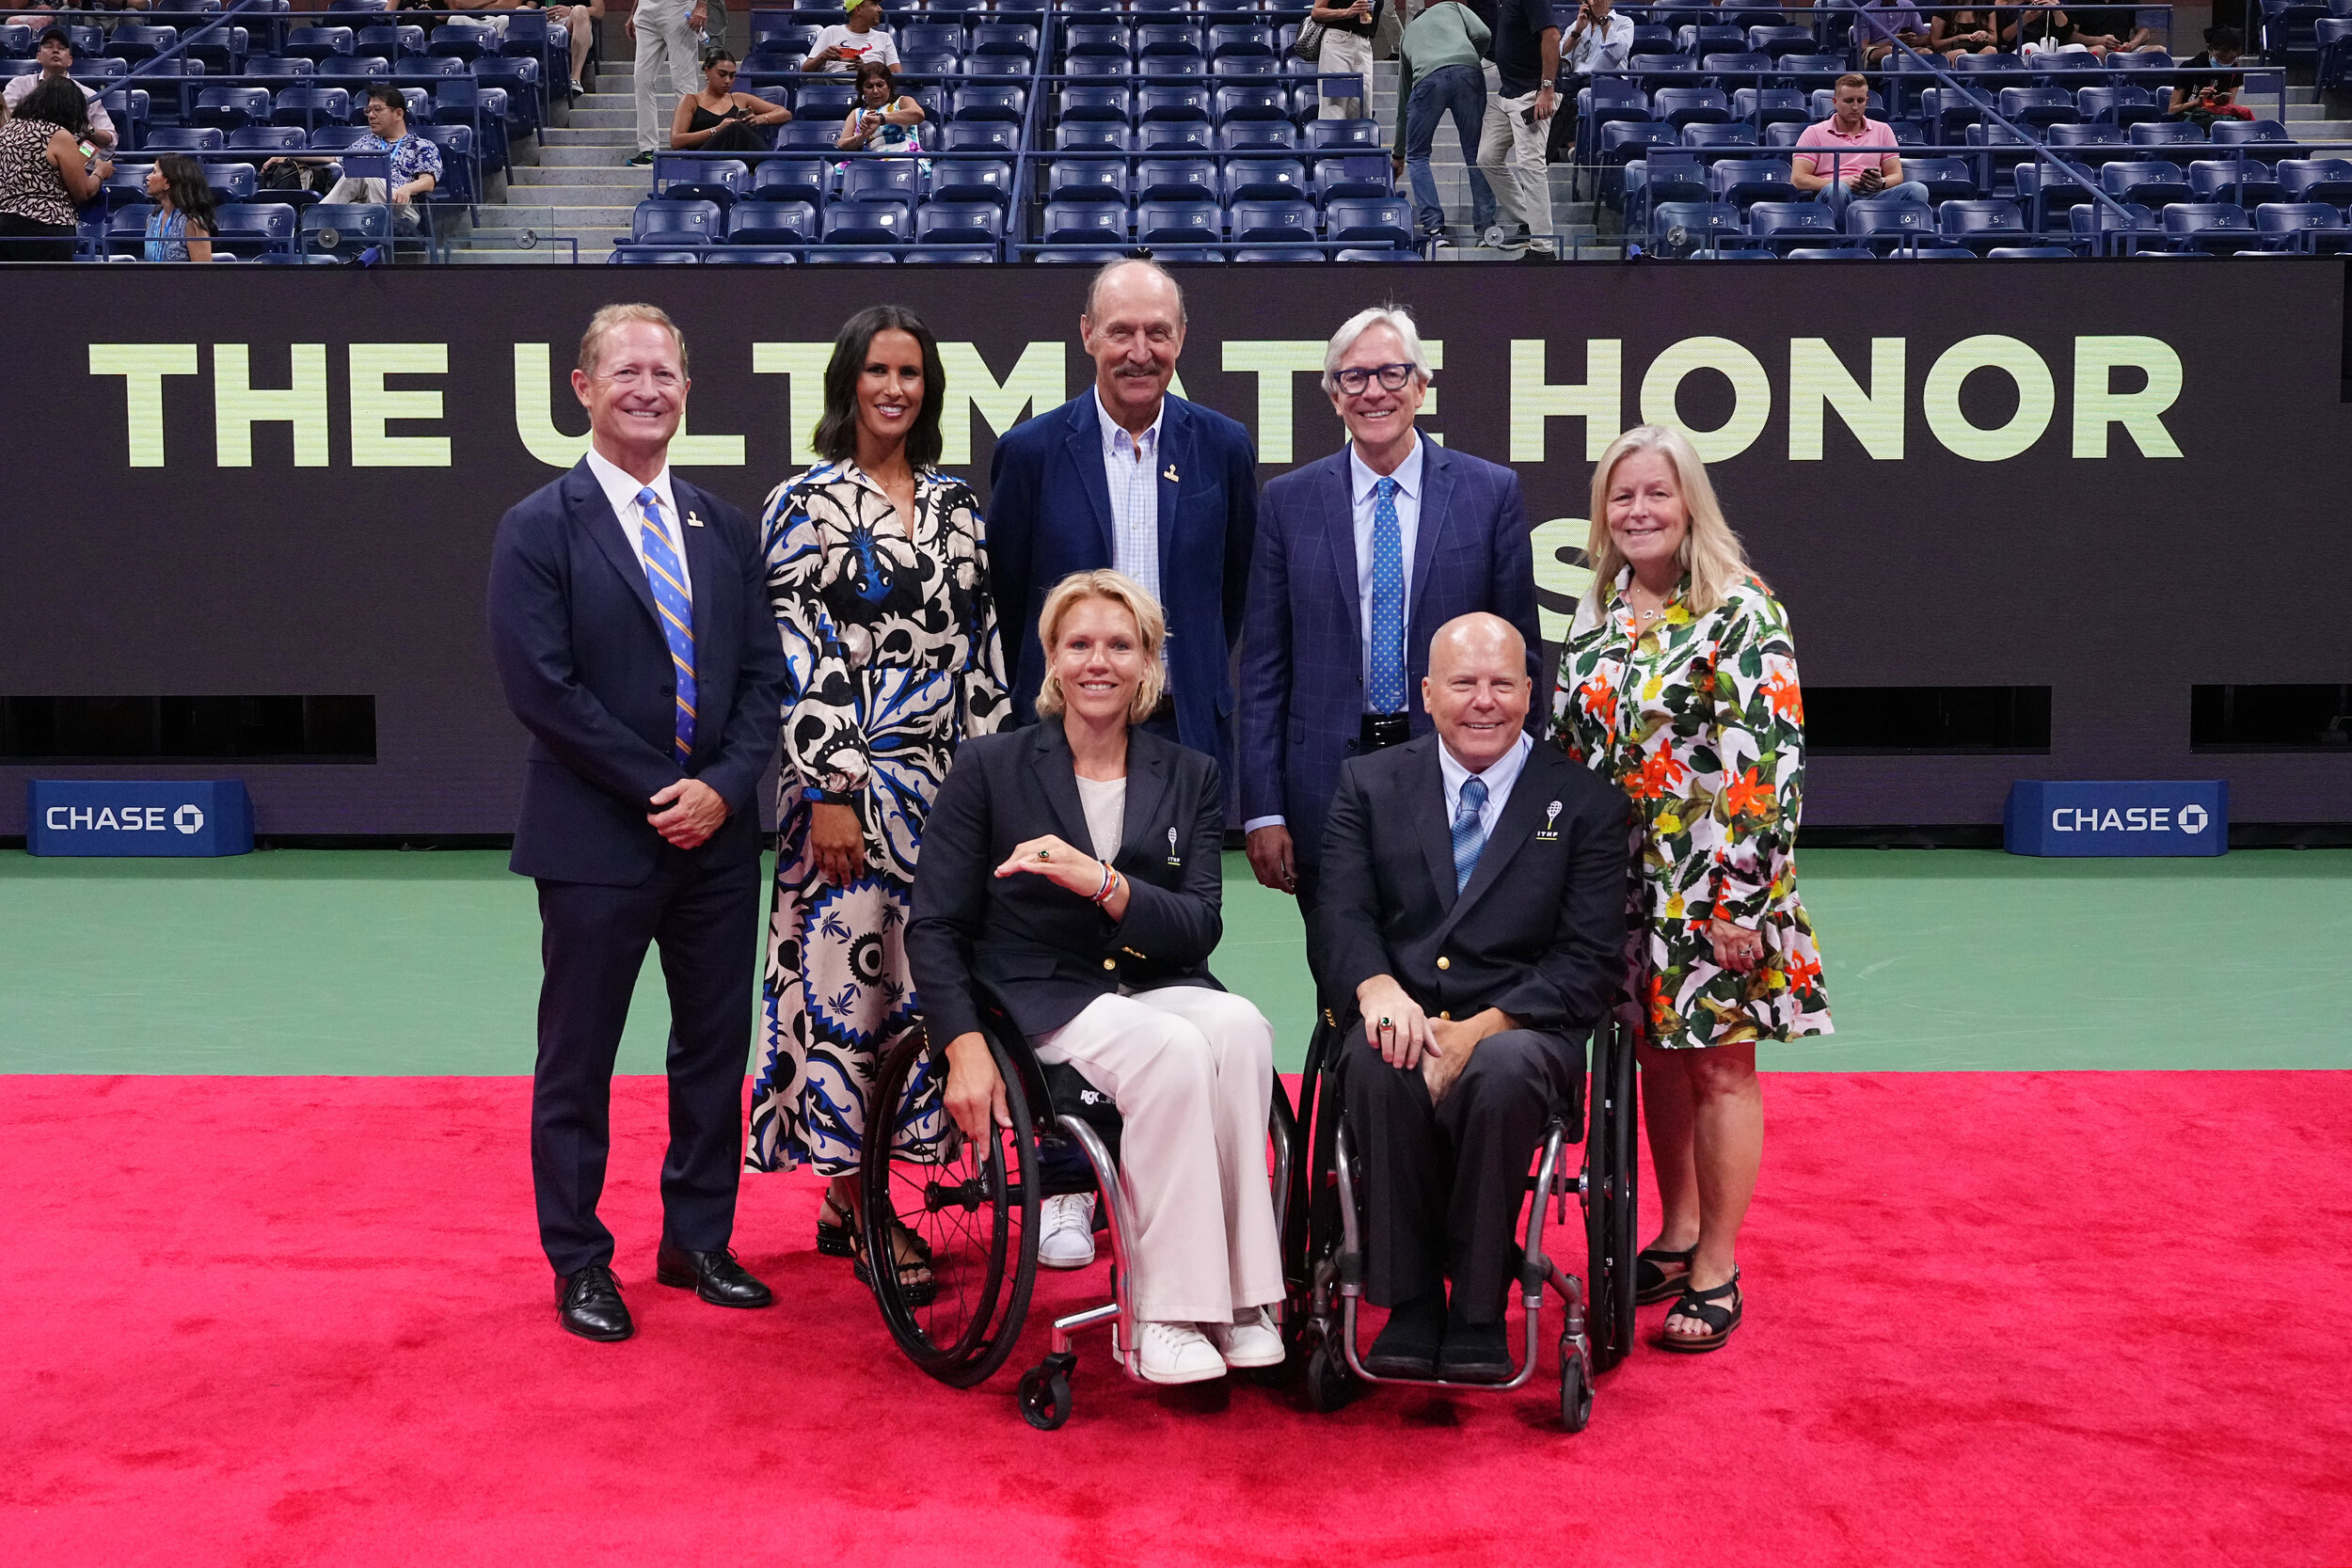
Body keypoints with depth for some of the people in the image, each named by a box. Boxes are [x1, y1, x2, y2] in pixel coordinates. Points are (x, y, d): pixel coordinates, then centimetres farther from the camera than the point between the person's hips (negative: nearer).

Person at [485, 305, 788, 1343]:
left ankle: (698, 1242, 26)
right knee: (577, 1060, 5)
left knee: (716, 1047, 12)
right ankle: (580, 1264, 19)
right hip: (596, 839, -5)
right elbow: (542, 686, -12)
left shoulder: (724, 530, 11)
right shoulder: (539, 529, -4)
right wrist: (663, 789, -14)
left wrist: (723, 788, -8)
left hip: (718, 832, 5)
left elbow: (762, 674, 8)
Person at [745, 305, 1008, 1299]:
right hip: (848, 780, -5)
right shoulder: (805, 504, -2)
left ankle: (857, 1192, 17)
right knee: (847, 974, -3)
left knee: (929, 977, 6)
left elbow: (982, 648, 13)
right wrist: (830, 792, -15)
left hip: (949, 782, 5)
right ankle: (854, 1204, 7)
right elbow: (796, 657, -8)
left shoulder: (958, 505, 13)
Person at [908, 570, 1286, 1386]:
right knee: (1173, 1049, -34)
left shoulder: (1191, 777, 11)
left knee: (1239, 1028, -32)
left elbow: (1199, 926, 0)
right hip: (1043, 998, -3)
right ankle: (1163, 1312, -28)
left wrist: (1104, 885, -19)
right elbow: (935, 928, 3)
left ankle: (1238, 1299, -27)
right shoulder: (990, 767, 5)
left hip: (1158, 987, 3)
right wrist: (965, 1047, -13)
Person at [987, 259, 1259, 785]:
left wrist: (1199, 679, 13)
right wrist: (1042, 700, 8)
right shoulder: (1030, 450, -2)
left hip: (1191, 730, 2)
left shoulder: (1223, 446, 3)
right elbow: (1005, 598, 5)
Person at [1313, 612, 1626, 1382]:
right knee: (1379, 1065, -34)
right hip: (1401, 1018, 1)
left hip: (1520, 1026, -1)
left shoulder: (1585, 804, 8)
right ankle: (1410, 1303, -19)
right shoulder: (1370, 784, 13)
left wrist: (1479, 1028, -15)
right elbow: (1340, 916, 3)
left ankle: (1478, 1311, -19)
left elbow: (1588, 961, -1)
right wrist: (1378, 987, -21)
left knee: (1501, 1074, -36)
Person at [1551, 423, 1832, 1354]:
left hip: (1712, 881, -5)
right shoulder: (1595, 614, 9)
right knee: (1658, 1056, 14)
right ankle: (1677, 1238, 28)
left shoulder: (1740, 612, -10)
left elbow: (1775, 759, -14)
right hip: (1622, 878, 6)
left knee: (1719, 1065, 1)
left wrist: (1750, 893, -18)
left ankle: (1716, 1274, 11)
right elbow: (1569, 744, 15)